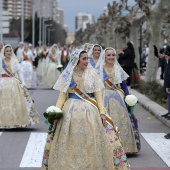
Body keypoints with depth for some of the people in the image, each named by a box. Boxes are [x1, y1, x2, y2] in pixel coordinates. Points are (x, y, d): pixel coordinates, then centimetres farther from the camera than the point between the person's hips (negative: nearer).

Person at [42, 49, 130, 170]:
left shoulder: (92, 73, 4)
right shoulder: (68, 75, 3)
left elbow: (98, 94, 2)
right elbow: (62, 95, 3)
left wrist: (102, 112, -8)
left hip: (90, 111, 0)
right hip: (71, 111, 0)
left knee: (91, 142, -2)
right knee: (71, 143, 2)